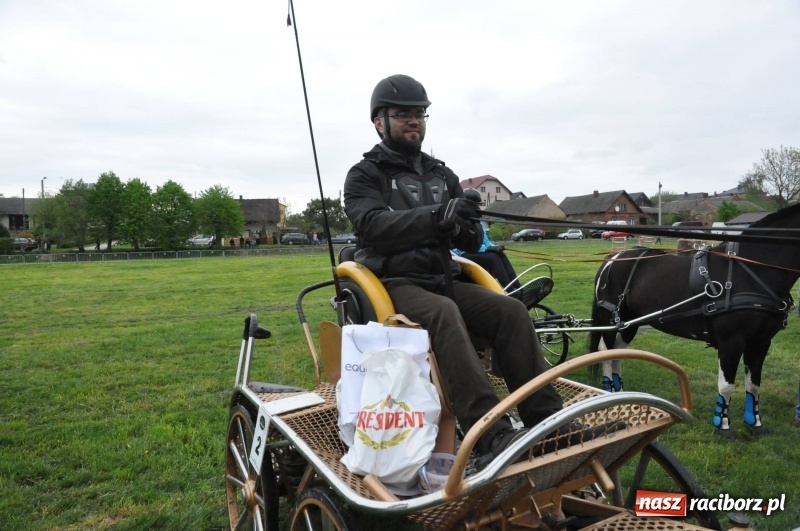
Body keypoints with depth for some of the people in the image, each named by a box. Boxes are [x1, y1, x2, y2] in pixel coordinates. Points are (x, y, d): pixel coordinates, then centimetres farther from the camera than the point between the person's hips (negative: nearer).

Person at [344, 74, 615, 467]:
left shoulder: (441, 175, 18)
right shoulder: (364, 176, 3)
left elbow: (472, 243, 15)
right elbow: (374, 226, -18)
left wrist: (465, 227, -11)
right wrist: (435, 217, -33)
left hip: (441, 280, 5)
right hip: (393, 284, -5)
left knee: (510, 309, -20)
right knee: (444, 313, -37)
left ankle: (546, 421, -22)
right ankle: (492, 437, -46)